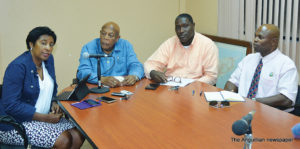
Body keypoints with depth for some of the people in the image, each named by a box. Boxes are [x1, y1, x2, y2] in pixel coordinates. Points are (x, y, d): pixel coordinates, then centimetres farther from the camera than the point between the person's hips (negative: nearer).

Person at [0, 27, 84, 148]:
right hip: (17, 123, -7)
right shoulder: (18, 66, -19)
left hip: (44, 116, 7)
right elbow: (11, 105, -22)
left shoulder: (48, 59, 4)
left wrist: (54, 102, -4)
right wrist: (45, 118, -22)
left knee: (78, 136, -11)